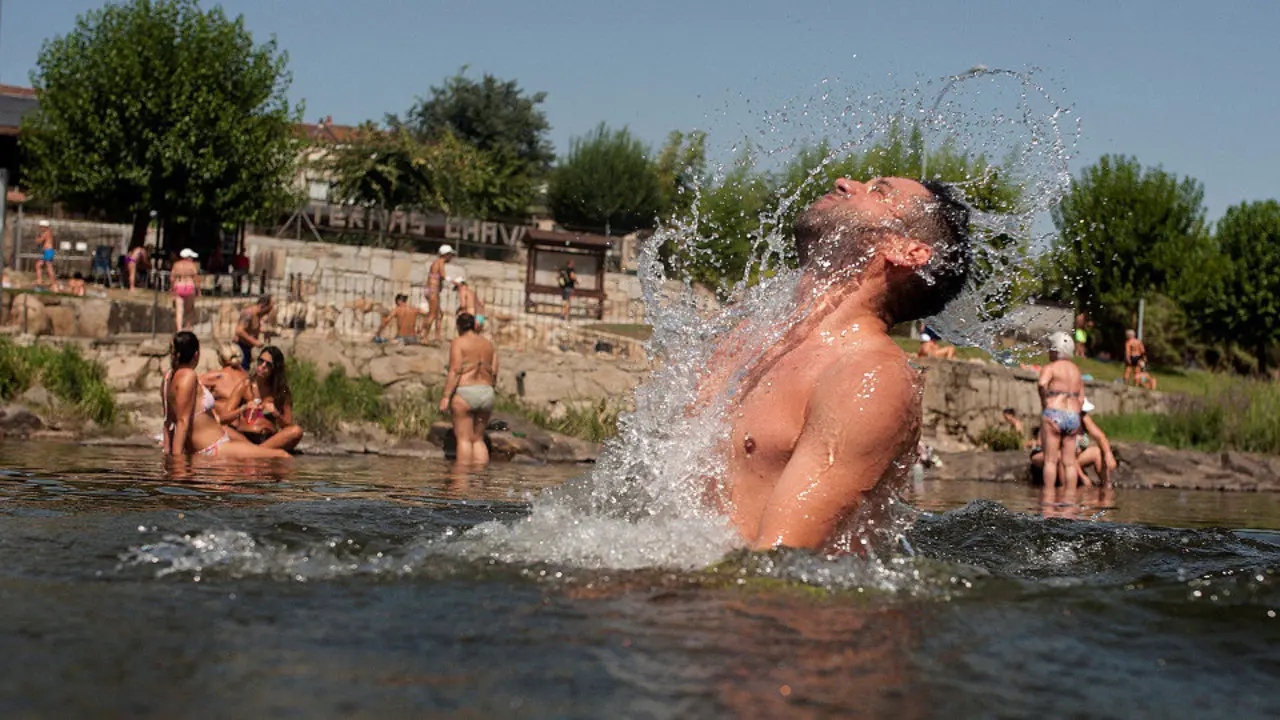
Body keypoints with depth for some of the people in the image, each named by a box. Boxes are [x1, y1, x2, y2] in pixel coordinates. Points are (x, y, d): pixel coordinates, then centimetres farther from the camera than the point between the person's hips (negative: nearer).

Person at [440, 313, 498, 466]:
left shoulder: (458, 342, -3)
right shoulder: (488, 344, 15)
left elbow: (454, 371, -12)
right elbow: (494, 374, 11)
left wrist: (446, 396, -14)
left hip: (464, 393, -5)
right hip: (487, 394, 5)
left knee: (464, 439, -5)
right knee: (478, 439, 12)